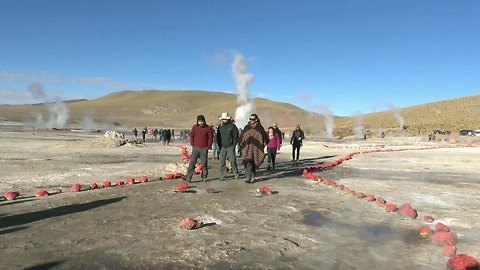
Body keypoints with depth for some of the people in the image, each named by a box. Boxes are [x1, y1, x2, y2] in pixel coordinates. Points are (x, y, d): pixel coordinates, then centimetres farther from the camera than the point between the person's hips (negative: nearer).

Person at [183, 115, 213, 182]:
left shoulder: (208, 128, -2)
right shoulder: (195, 127, 4)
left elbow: (210, 138, 1)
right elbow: (191, 136, 11)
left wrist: (208, 147, -3)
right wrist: (192, 145, 3)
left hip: (204, 149, -1)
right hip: (196, 148, 2)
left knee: (204, 163, 3)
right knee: (192, 162, -5)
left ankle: (204, 177, 15)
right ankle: (188, 177, -7)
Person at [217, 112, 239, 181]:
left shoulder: (232, 126, -2)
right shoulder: (220, 126, 11)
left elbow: (235, 136, -1)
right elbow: (218, 137, 16)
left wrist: (234, 145, -6)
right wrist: (219, 145, 7)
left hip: (230, 147, -4)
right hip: (222, 147, 4)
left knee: (232, 160, -1)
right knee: (222, 161, 0)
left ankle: (236, 173, 17)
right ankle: (223, 175, 6)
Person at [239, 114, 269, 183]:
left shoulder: (260, 128, 3)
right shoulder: (246, 127, 8)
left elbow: (265, 138, 9)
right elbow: (241, 137, 15)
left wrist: (262, 146, 6)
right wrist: (241, 146, 11)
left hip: (256, 149, 0)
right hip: (247, 148, 0)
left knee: (254, 164, 8)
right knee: (248, 163, -14)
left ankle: (252, 177, 22)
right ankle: (248, 177, -16)